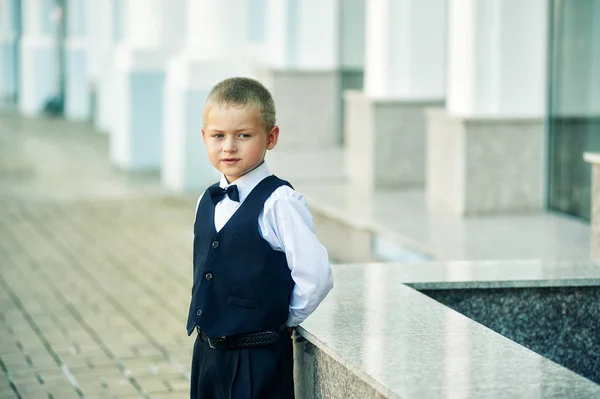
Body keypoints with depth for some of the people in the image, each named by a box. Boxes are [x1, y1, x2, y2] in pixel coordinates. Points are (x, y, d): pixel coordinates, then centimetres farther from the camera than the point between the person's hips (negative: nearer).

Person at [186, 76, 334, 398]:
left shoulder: (280, 202, -15)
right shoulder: (207, 201, 8)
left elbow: (315, 277, -17)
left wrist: (281, 321, -5)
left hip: (258, 359, -7)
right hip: (207, 352, 7)